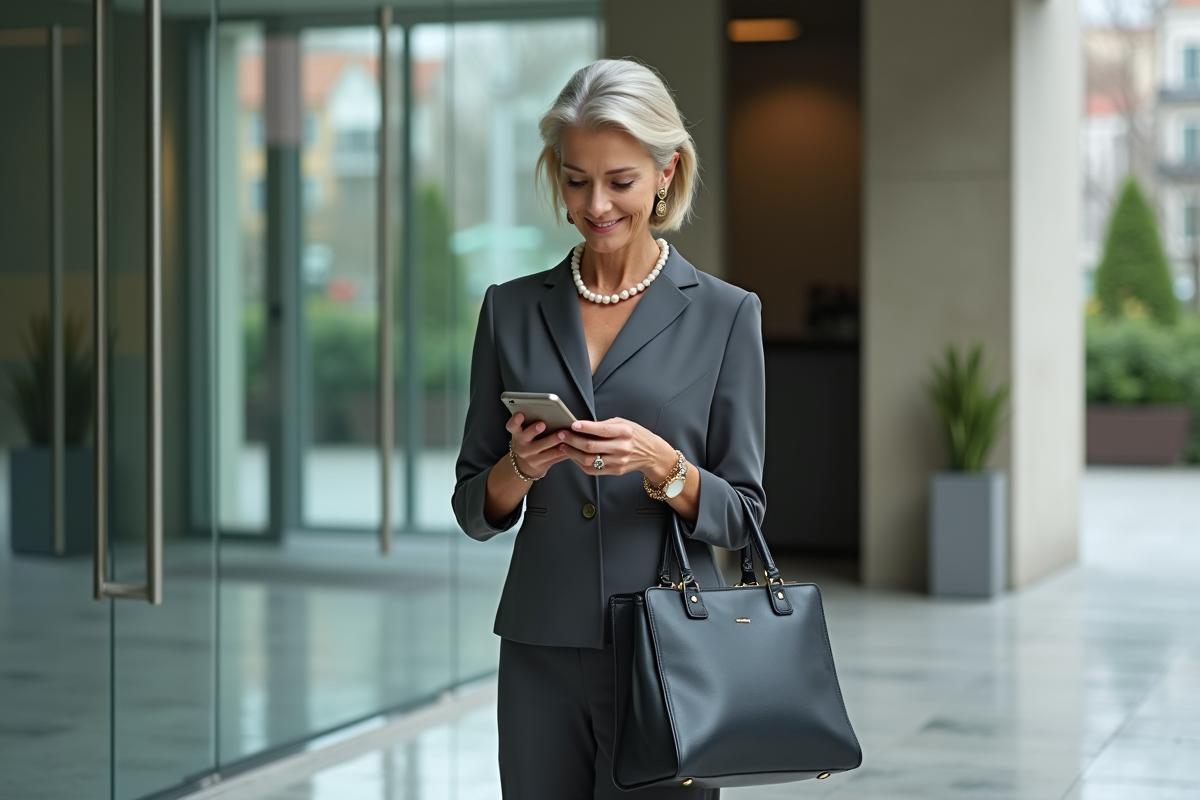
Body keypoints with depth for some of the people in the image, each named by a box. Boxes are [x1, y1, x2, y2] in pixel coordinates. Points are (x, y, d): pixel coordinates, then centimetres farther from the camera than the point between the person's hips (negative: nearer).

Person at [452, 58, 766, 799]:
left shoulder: (724, 314, -1)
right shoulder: (511, 309, 7)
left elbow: (742, 514, 0)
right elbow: (475, 509, 9)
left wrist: (659, 464, -18)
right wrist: (519, 467, -12)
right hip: (543, 656, 2)